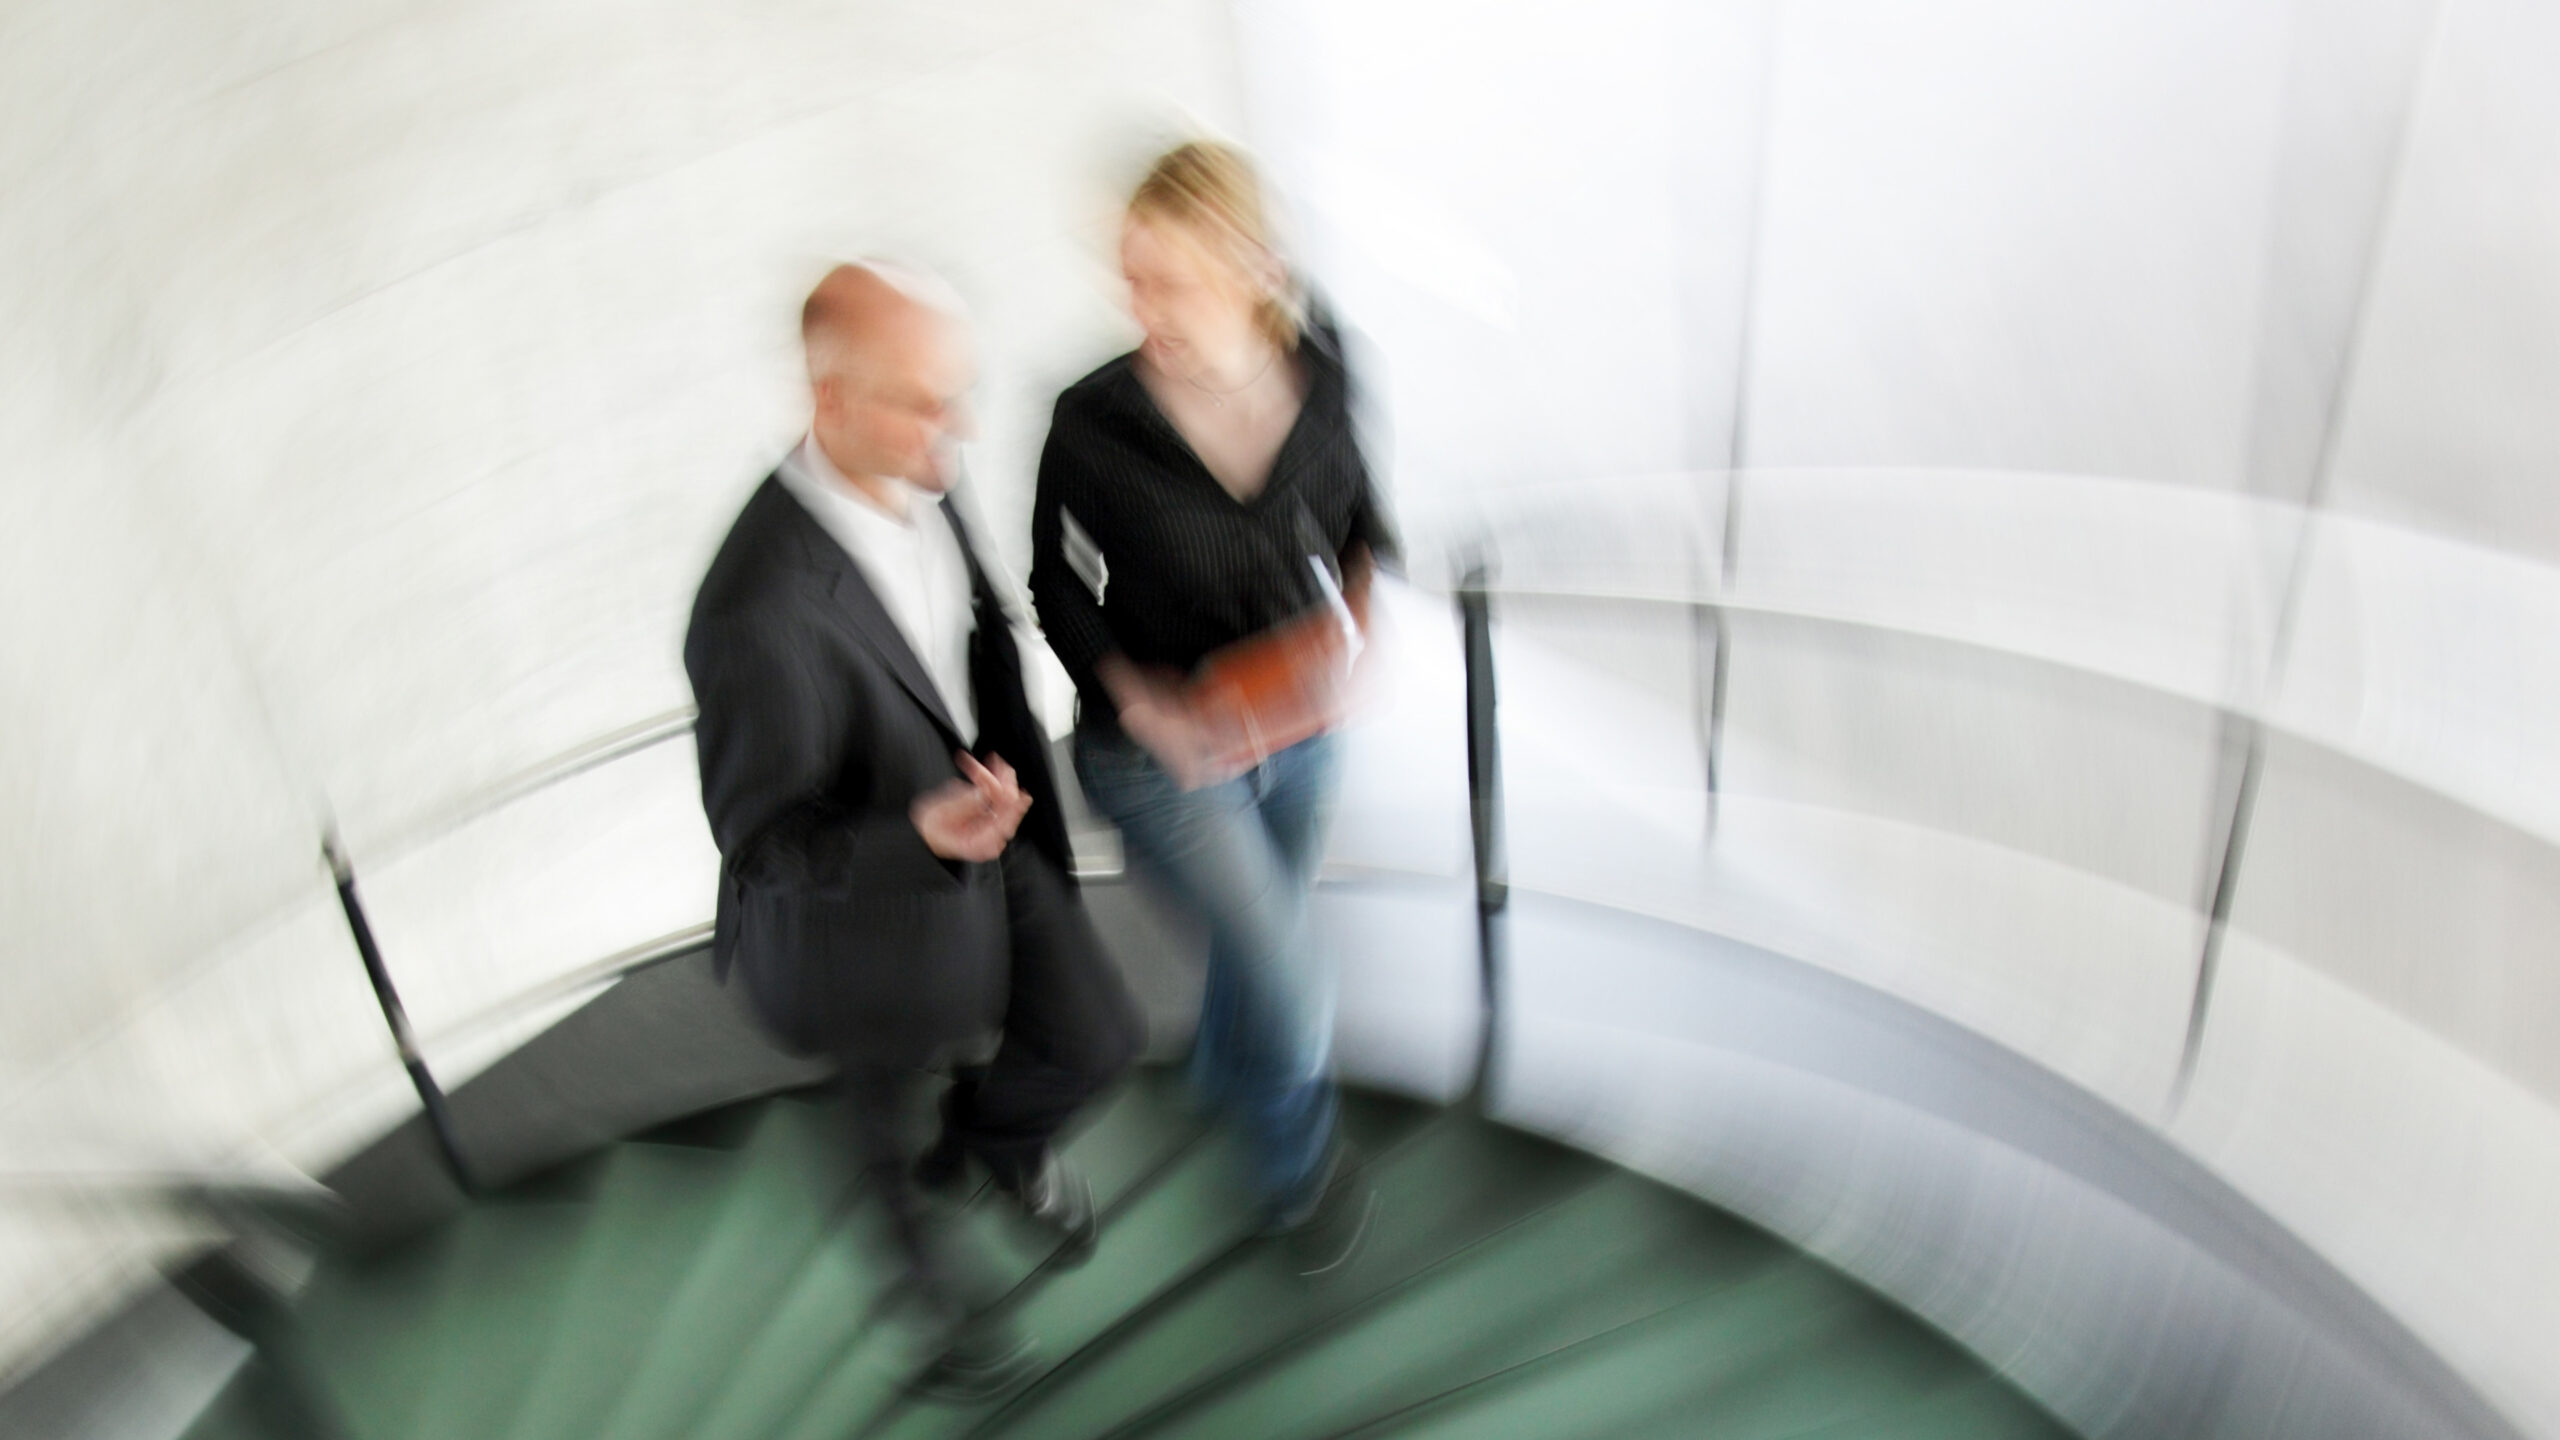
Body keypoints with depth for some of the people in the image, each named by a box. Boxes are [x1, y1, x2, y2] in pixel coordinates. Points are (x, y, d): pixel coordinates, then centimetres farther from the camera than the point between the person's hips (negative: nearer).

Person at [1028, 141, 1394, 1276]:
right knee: (1292, 988, -5)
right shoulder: (1094, 423, -25)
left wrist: (1356, 613, -18)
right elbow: (1059, 588, -11)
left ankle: (1226, 1071, 63)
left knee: (1266, 920, 28)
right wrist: (1139, 700, -26)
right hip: (1161, 753, -4)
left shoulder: (1317, 375, -17)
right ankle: (1301, 1169, 30)